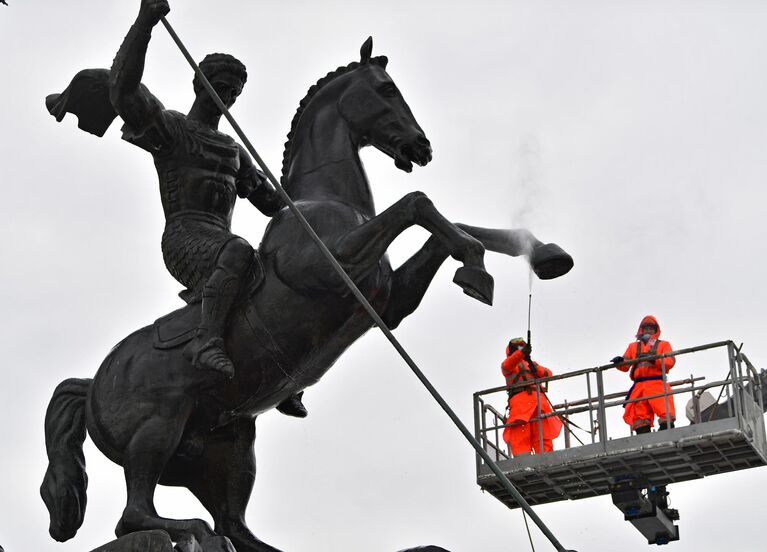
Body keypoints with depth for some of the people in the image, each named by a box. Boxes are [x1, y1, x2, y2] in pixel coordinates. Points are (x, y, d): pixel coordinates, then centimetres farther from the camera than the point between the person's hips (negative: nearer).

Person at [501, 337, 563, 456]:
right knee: (520, 437, -18)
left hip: (538, 398, 4)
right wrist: (521, 353, -24)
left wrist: (536, 369, -4)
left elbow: (548, 373, 19)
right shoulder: (507, 365, 24)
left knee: (544, 435, -10)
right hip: (519, 399, -4)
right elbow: (508, 365, -3)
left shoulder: (531, 363, 35)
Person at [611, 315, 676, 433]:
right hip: (639, 386, 3)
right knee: (640, 420, -8)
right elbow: (625, 366, 17)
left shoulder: (663, 345, 20)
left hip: (657, 384, -3)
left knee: (666, 415, -19)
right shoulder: (633, 347, 28)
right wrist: (620, 361, -7)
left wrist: (654, 360, -16)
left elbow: (670, 361, 2)